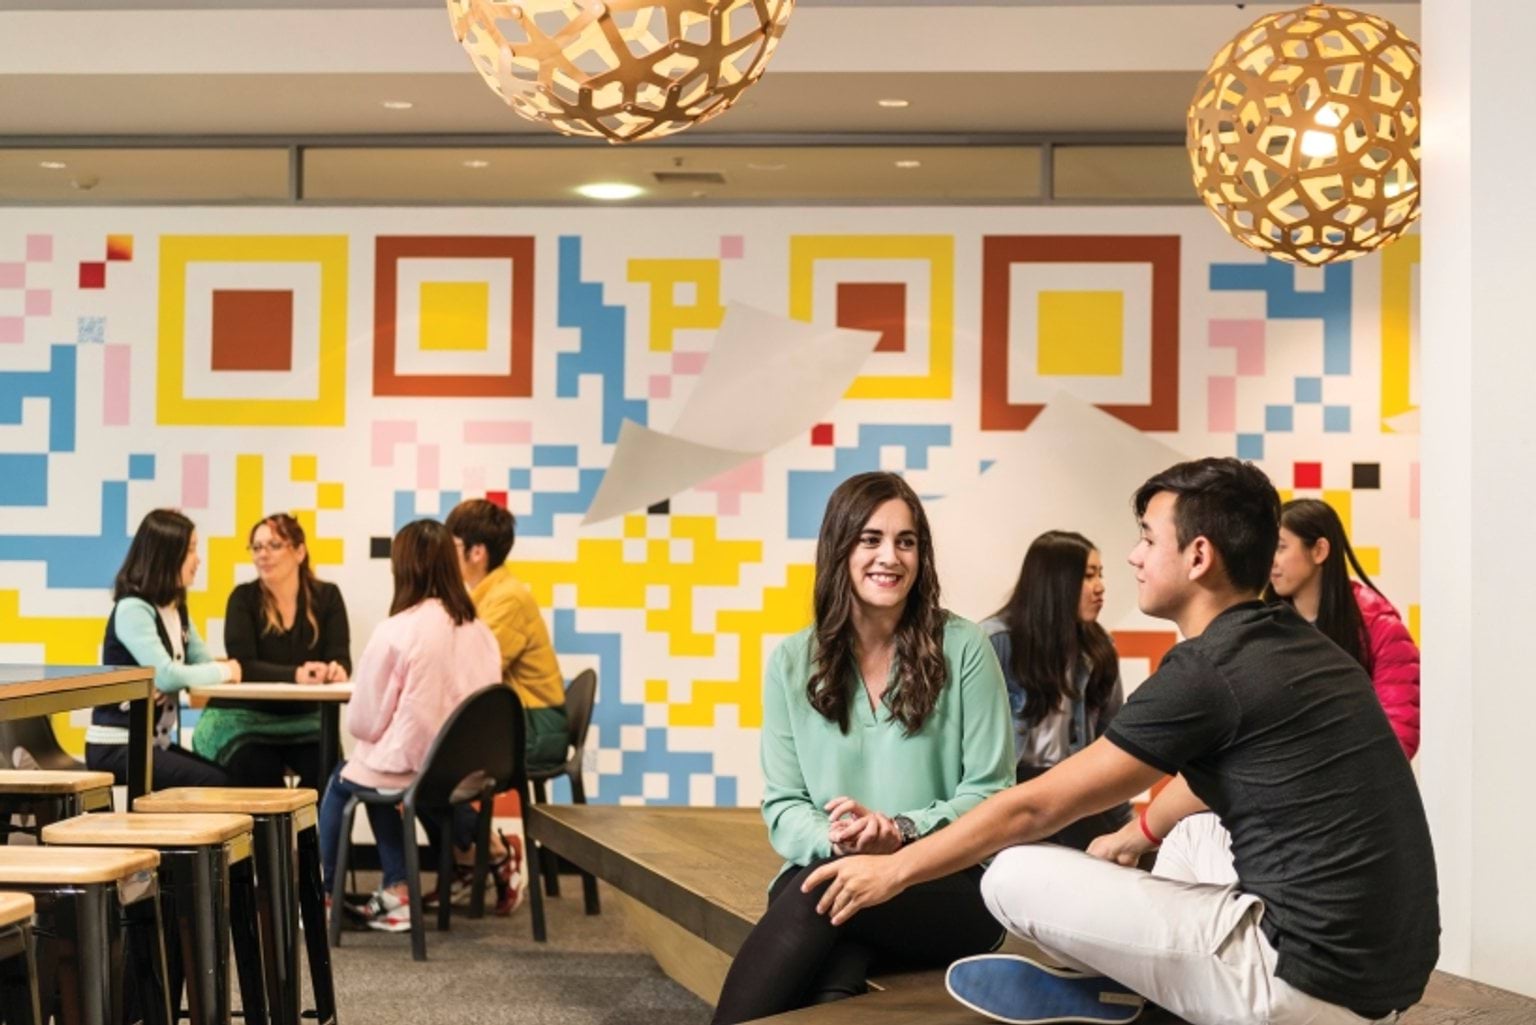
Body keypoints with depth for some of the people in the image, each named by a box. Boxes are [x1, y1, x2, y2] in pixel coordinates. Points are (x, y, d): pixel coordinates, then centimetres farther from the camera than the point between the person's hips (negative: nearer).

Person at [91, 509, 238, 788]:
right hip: (116, 746, -9)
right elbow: (166, 675, -26)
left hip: (154, 742, 9)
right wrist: (223, 672, -13)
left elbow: (204, 661, 9)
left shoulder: (176, 610, 12)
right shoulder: (132, 610, -16)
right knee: (215, 783, -20)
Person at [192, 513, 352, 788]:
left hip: (303, 719, 2)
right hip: (244, 718, -2)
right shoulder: (244, 598, -4)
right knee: (260, 771, -29)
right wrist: (296, 675, -33)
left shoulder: (327, 597, 1)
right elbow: (243, 666, -16)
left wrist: (336, 671, -33)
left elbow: (341, 659, -6)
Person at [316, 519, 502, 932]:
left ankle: (323, 896, 34)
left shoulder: (395, 632, -17)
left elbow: (363, 721, -10)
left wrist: (368, 732, 13)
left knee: (340, 783, 25)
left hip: (412, 768, -5)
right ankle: (397, 890, 26)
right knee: (373, 772, 31)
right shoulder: (479, 631, -3)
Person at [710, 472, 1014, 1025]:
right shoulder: (792, 662, 9)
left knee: (824, 888, -34)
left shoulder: (963, 648, 1)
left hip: (949, 886, -2)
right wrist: (833, 837, -16)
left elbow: (989, 792, 0)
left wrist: (900, 832, -17)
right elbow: (783, 806, 7)